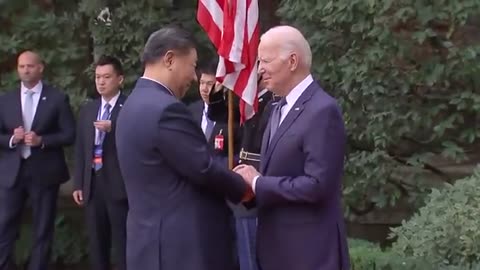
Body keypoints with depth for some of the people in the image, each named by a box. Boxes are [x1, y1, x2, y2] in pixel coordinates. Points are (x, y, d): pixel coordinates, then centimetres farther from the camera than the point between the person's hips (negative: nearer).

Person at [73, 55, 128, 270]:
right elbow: (80, 149, 16)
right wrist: (78, 184, 11)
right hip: (93, 184, 6)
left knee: (123, 244, -3)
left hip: (119, 185, -5)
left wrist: (113, 127, -25)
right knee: (96, 244, 11)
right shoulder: (87, 110, 15)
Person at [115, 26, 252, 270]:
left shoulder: (135, 105, 12)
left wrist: (232, 179, 12)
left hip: (155, 239, 10)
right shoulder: (166, 109, -19)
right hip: (182, 244, -10)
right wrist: (243, 189, 1)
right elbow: (205, 170, -16)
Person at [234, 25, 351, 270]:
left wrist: (258, 183, -14)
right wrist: (252, 181, -2)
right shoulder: (279, 108, 13)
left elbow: (317, 185, -23)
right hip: (277, 245, 9)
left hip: (309, 250, -9)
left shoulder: (323, 110, -17)